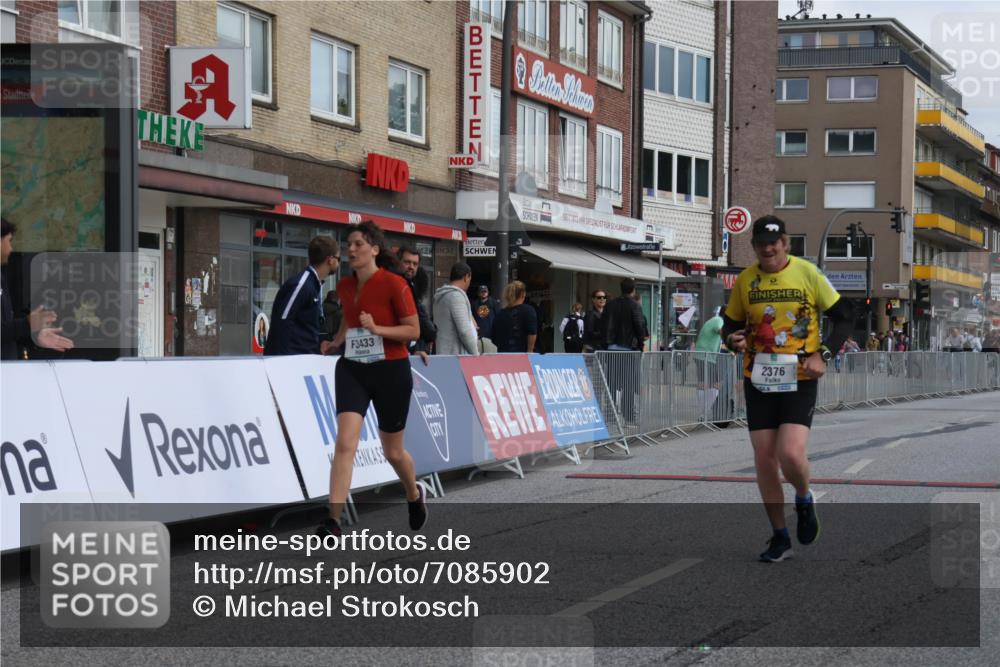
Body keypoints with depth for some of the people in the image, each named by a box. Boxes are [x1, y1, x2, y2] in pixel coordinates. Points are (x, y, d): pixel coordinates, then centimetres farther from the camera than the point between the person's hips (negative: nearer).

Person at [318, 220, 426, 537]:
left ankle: (415, 495, 44)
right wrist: (335, 342, 11)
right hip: (352, 369, 4)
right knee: (345, 442, -16)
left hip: (391, 371, -4)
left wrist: (377, 329, -24)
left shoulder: (394, 284, -13)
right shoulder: (344, 286, 4)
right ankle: (333, 520, -19)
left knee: (393, 451, 11)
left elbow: (413, 330, -12)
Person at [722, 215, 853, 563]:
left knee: (791, 455, -18)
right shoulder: (745, 280, 5)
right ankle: (780, 537, 16)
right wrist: (734, 340, -9)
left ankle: (804, 500, 16)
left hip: (799, 380, -3)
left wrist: (823, 355, -11)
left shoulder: (807, 273, -3)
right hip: (758, 380, 3)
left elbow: (844, 316, 2)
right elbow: (731, 323, 16)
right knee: (764, 460, 1)